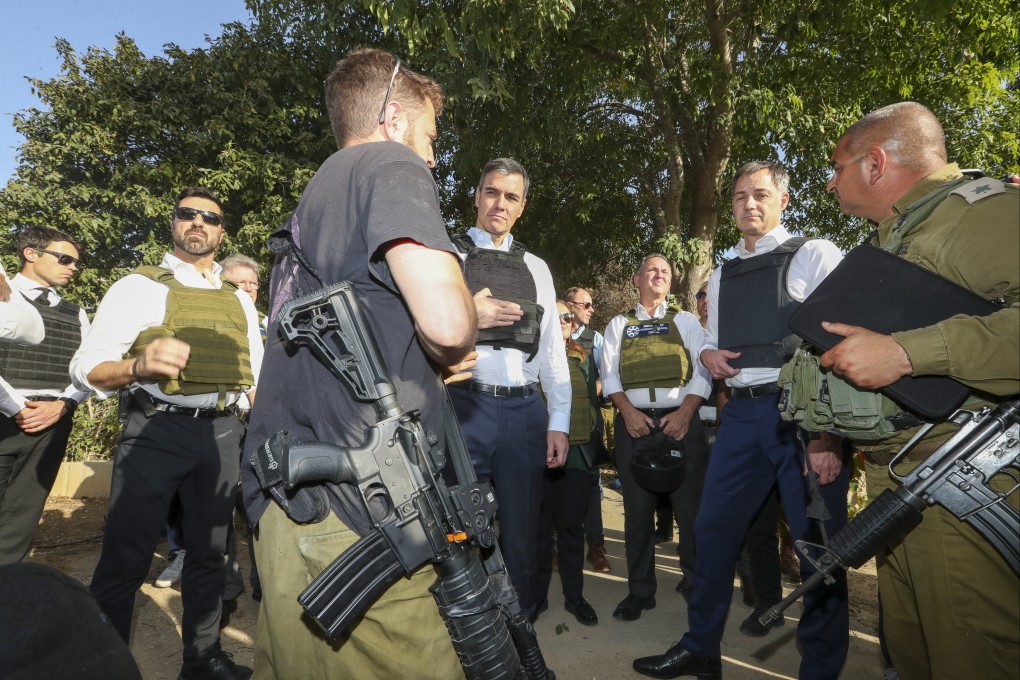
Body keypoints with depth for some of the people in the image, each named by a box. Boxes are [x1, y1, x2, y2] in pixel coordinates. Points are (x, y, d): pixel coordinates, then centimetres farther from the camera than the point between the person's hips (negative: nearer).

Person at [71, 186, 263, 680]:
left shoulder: (240, 300, 13)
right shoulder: (139, 286, -1)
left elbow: (257, 373, 16)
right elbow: (86, 368, -9)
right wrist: (139, 365, -29)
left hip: (223, 432, 5)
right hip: (155, 429, -4)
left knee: (209, 553, 15)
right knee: (125, 559, 0)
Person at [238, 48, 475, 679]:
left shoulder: (314, 200, 22)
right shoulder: (390, 164, -5)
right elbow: (446, 320, -22)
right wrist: (453, 350, 1)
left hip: (288, 494, 10)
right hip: (349, 508, -9)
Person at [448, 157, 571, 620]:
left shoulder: (536, 269, 15)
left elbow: (553, 351, 11)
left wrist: (559, 422, 4)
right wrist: (466, 316, -15)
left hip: (524, 411, 3)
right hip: (462, 407, -3)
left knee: (521, 534, 12)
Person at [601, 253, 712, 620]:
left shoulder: (687, 321, 14)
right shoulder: (619, 324, 15)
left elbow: (702, 370, 4)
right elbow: (609, 373, 6)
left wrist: (685, 412, -11)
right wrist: (628, 411, -10)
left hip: (682, 421, 0)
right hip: (634, 423, 1)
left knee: (692, 506, 0)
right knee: (637, 508, 5)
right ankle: (640, 590, 16)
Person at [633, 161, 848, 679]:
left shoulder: (814, 255, 0)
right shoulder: (721, 277, 18)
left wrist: (827, 432, -17)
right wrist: (708, 355, 1)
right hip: (741, 413, 6)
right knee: (713, 529, 10)